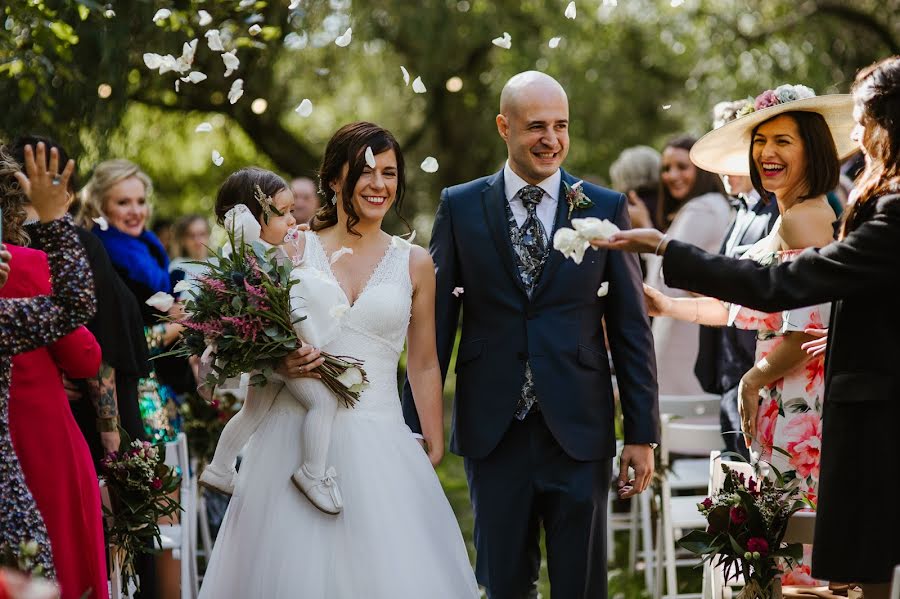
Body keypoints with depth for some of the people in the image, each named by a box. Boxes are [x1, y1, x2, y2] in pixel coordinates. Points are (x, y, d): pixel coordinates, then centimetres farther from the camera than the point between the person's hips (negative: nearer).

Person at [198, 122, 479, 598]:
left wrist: (435, 449, 11)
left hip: (378, 446, 1)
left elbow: (424, 366, 13)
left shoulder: (414, 263, 8)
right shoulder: (296, 249, 5)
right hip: (296, 439, -1)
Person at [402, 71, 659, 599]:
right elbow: (435, 322, 4)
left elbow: (632, 329, 3)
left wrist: (642, 433, 0)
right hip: (493, 432, 1)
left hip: (579, 433, 0)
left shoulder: (607, 209, 2)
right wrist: (418, 425, 1)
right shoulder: (460, 207, 3)